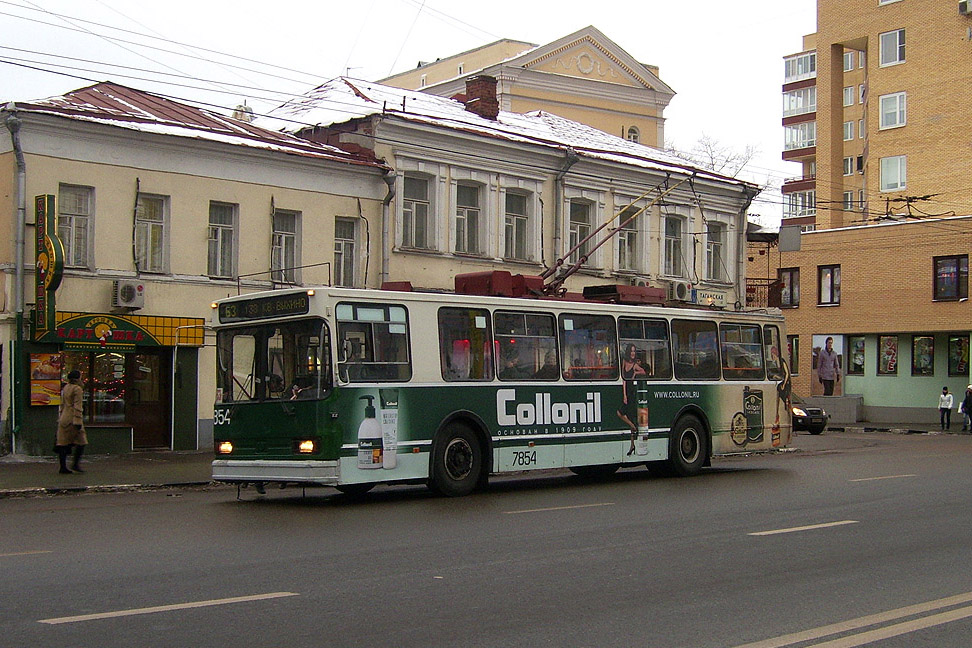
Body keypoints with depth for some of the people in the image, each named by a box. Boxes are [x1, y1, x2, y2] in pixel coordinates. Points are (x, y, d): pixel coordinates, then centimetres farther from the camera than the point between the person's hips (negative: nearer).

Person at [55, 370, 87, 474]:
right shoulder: (77, 389, -11)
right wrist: (78, 422, -17)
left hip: (64, 419, 8)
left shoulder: (65, 388, 14)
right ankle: (75, 464, -4)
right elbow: (78, 407, -16)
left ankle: (63, 467, 6)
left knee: (63, 443, 6)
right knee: (80, 442, 2)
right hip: (72, 419, -8)